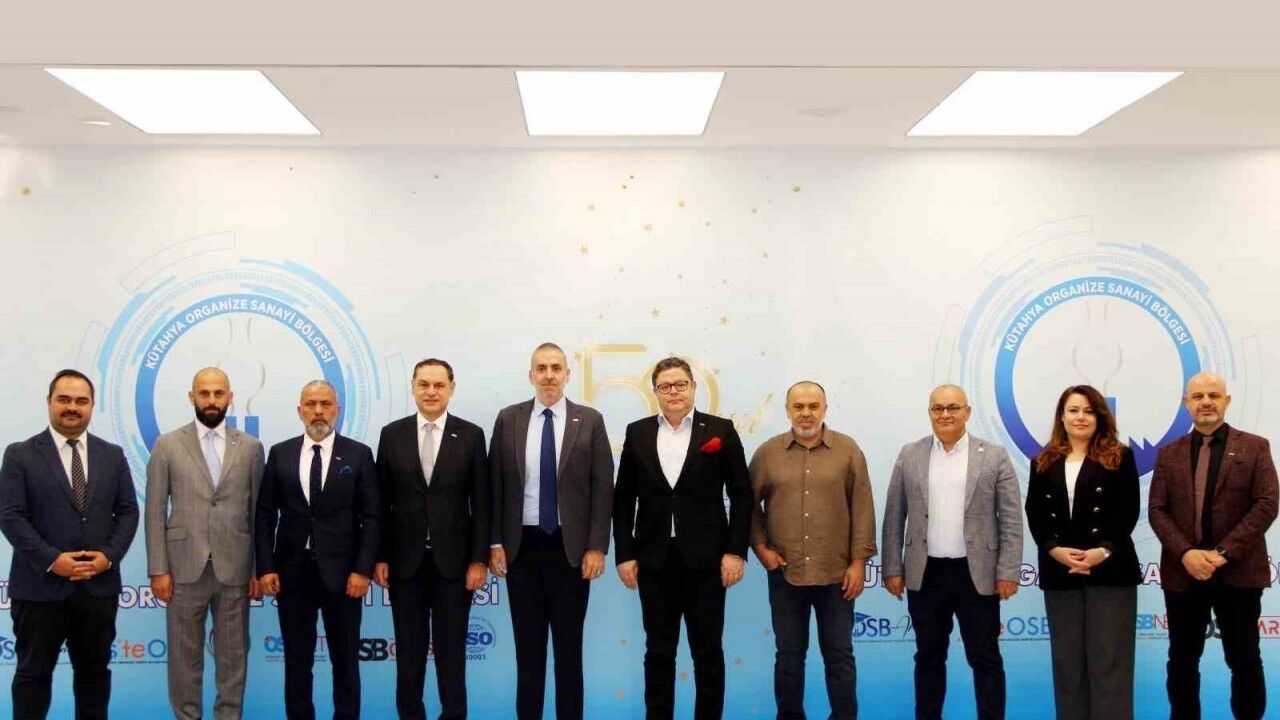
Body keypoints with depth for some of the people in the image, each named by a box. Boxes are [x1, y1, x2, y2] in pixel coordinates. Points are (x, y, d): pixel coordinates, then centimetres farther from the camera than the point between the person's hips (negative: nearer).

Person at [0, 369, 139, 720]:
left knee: (94, 671, 12)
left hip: (98, 587, 3)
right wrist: (52, 560, -17)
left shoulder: (113, 455, 9)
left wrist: (109, 556, -10)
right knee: (34, 673, 7)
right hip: (40, 586, -3)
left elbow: (128, 512, 7)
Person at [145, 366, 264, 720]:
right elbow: (155, 511, 1)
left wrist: (259, 568, 2)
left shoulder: (250, 447, 6)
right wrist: (158, 569, -5)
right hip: (185, 567, -1)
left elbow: (258, 511, 6)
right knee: (185, 653, 7)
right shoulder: (167, 445, 3)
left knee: (233, 653, 8)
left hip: (235, 568, 1)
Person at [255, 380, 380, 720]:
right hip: (292, 571, 2)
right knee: (297, 659, 10)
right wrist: (266, 567, -4)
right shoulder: (280, 454, 6)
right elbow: (265, 515, 5)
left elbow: (371, 517, -2)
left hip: (342, 572, -1)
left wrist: (362, 569, -10)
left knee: (345, 659, 8)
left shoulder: (359, 454, 1)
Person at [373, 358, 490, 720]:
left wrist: (478, 559, -6)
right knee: (409, 650, 10)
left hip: (453, 559, -1)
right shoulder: (392, 434, 2)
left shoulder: (471, 435, -1)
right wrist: (379, 557, -1)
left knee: (451, 650, 6)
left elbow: (480, 503, -2)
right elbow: (382, 502, 3)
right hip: (405, 560, 1)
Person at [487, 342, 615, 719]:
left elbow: (603, 488, -2)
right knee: (528, 643, 9)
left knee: (569, 643, 8)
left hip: (571, 547, -1)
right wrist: (495, 542, -1)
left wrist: (597, 547, -8)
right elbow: (496, 485, 4)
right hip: (522, 545, 1)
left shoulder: (590, 421, -1)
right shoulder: (508, 419, 3)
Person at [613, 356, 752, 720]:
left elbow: (742, 494, 0)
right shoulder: (638, 433, 6)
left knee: (707, 650, 6)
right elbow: (623, 499, 7)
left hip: (705, 558, -1)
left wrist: (736, 550, -7)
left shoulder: (720, 430, 0)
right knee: (658, 651, 8)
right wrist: (624, 554, 0)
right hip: (654, 559, 2)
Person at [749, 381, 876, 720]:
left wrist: (859, 561, -4)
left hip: (836, 572, -1)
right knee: (789, 654, 10)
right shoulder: (767, 452, 2)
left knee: (839, 654, 7)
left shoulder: (848, 450, 0)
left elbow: (863, 508, 0)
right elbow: (750, 504, 10)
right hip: (785, 572, 1)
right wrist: (760, 547, 0)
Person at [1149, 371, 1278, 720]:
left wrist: (1224, 553, -15)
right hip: (1183, 571, 2)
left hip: (1238, 572, -2)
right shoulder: (1169, 453, 11)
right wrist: (1185, 553, -13)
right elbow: (1156, 510, 3)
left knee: (1244, 659, 5)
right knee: (1182, 659, 9)